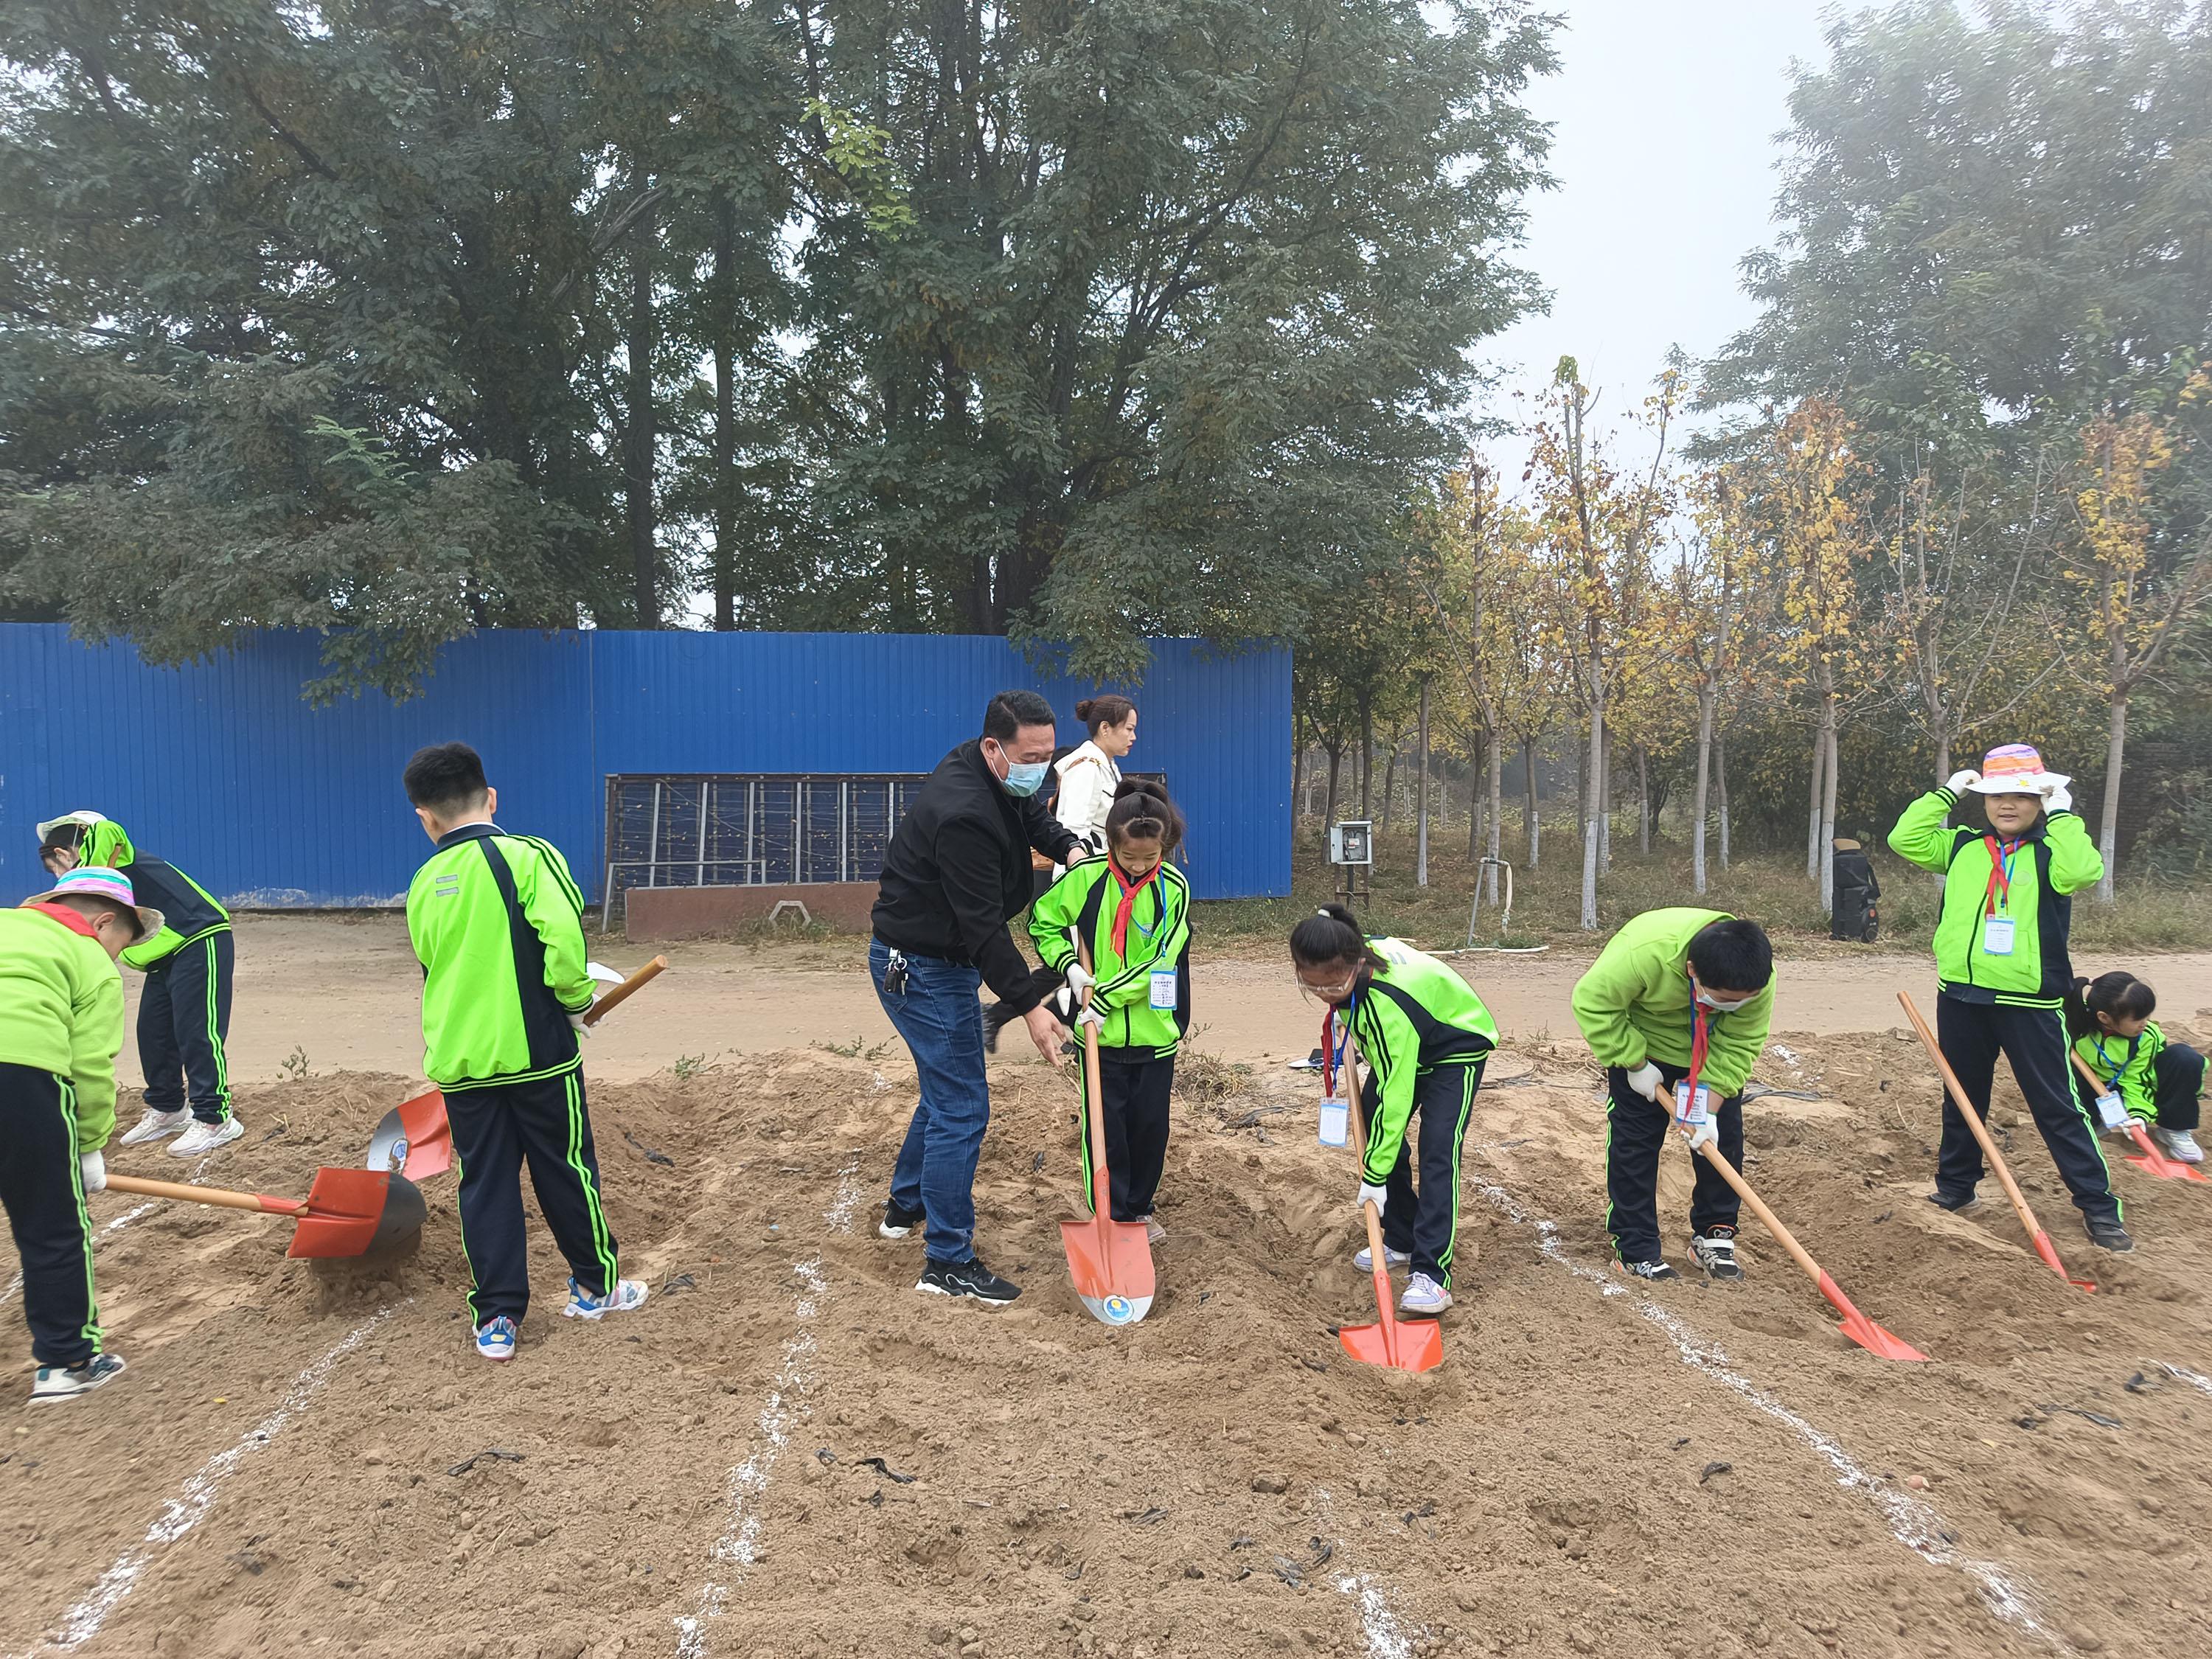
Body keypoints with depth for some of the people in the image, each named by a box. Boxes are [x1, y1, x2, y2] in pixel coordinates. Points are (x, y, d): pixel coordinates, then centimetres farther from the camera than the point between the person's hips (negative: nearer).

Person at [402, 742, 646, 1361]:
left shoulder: (424, 885, 7)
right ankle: (595, 1286, 26)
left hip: (460, 1062, 4)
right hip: (538, 1053, -4)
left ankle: (496, 1320, 14)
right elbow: (563, 935, -22)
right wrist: (576, 1002, -5)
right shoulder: (526, 857, -10)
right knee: (567, 1171, 11)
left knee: (485, 1185, 11)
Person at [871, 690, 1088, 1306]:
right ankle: (948, 1263, 2)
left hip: (935, 958, 11)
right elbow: (982, 927, -30)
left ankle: (906, 1204, 41)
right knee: (961, 1107, -7)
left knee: (948, 1088, 24)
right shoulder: (964, 815, -31)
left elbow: (1032, 816, 22)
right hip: (923, 969, -11)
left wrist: (1068, 847, 1)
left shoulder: (999, 778, 0)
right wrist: (1029, 1006, -28)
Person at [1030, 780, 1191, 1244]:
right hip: (1099, 1031, 0)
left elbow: (1160, 961, -14)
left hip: (1155, 1030, 0)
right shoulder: (1087, 877, -9)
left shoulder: (1173, 887, -10)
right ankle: (1110, 1215, 18)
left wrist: (1107, 998, -18)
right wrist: (1069, 965, -10)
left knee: (1149, 1125, 12)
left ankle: (1139, 1209, 31)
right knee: (1104, 1126, 5)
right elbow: (1042, 921, 5)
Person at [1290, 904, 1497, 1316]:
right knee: (1372, 1128, 4)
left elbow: (1396, 1095, -38)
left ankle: (1431, 1274, -24)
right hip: (1401, 1046, 9)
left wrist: (1376, 1176, -34)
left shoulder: (1388, 1004, -43)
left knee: (1437, 1153, -21)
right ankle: (1402, 1240, 17)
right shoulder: (1353, 953, -22)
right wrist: (1345, 1019, 4)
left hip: (1457, 1048, -9)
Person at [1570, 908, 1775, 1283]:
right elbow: (1592, 1002, -31)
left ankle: (1715, 1235, 19)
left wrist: (1709, 1109, -26)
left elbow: (1738, 1047, -20)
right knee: (1634, 1142, -6)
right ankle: (1637, 1250, 3)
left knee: (1722, 1137, 1)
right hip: (1642, 1045, -3)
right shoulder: (1646, 951, -43)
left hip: (1711, 1050, 3)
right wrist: (1635, 1064, -25)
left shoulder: (1759, 982, -30)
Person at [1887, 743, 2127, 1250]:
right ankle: (1956, 1186, 31)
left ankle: (2098, 1206, 9)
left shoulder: (2050, 852, -3)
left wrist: (2061, 813, -15)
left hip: (2029, 1002, -4)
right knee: (1962, 1098, 17)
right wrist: (1947, 793, -1)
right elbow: (1904, 838, 0)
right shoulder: (1962, 847, 8)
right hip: (1961, 998, 4)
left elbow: (2084, 870, -24)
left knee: (2057, 1105, 0)